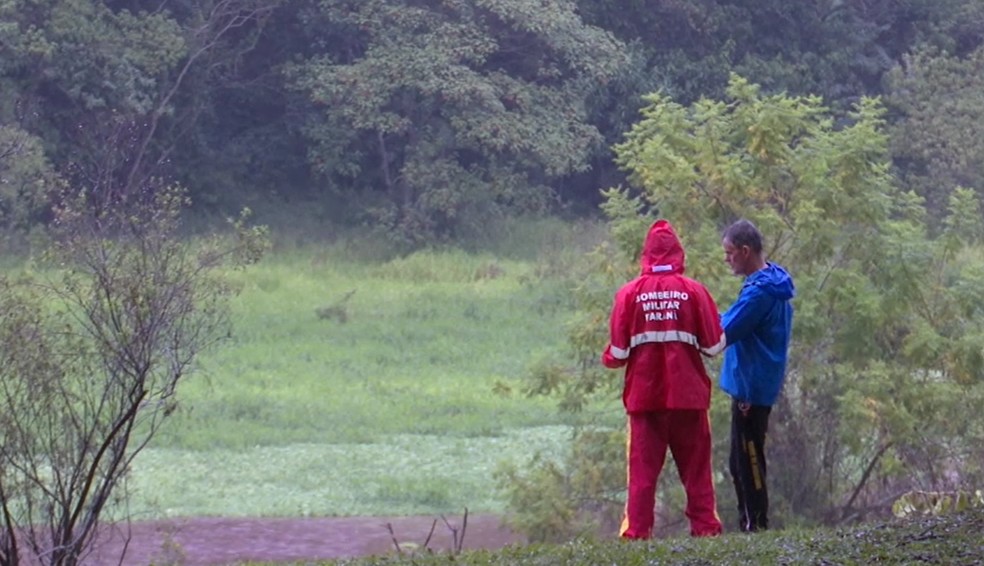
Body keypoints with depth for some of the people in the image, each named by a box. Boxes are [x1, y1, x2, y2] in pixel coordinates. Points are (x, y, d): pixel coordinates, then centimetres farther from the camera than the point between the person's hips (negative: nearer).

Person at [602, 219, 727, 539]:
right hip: (688, 393, 0)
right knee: (695, 465, 8)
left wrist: (608, 359, 19)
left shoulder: (630, 293, -3)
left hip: (644, 393, 0)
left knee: (642, 466, 4)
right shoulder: (693, 291, -4)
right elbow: (714, 345, -2)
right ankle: (705, 525, 6)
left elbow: (618, 352, -3)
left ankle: (637, 530, -1)